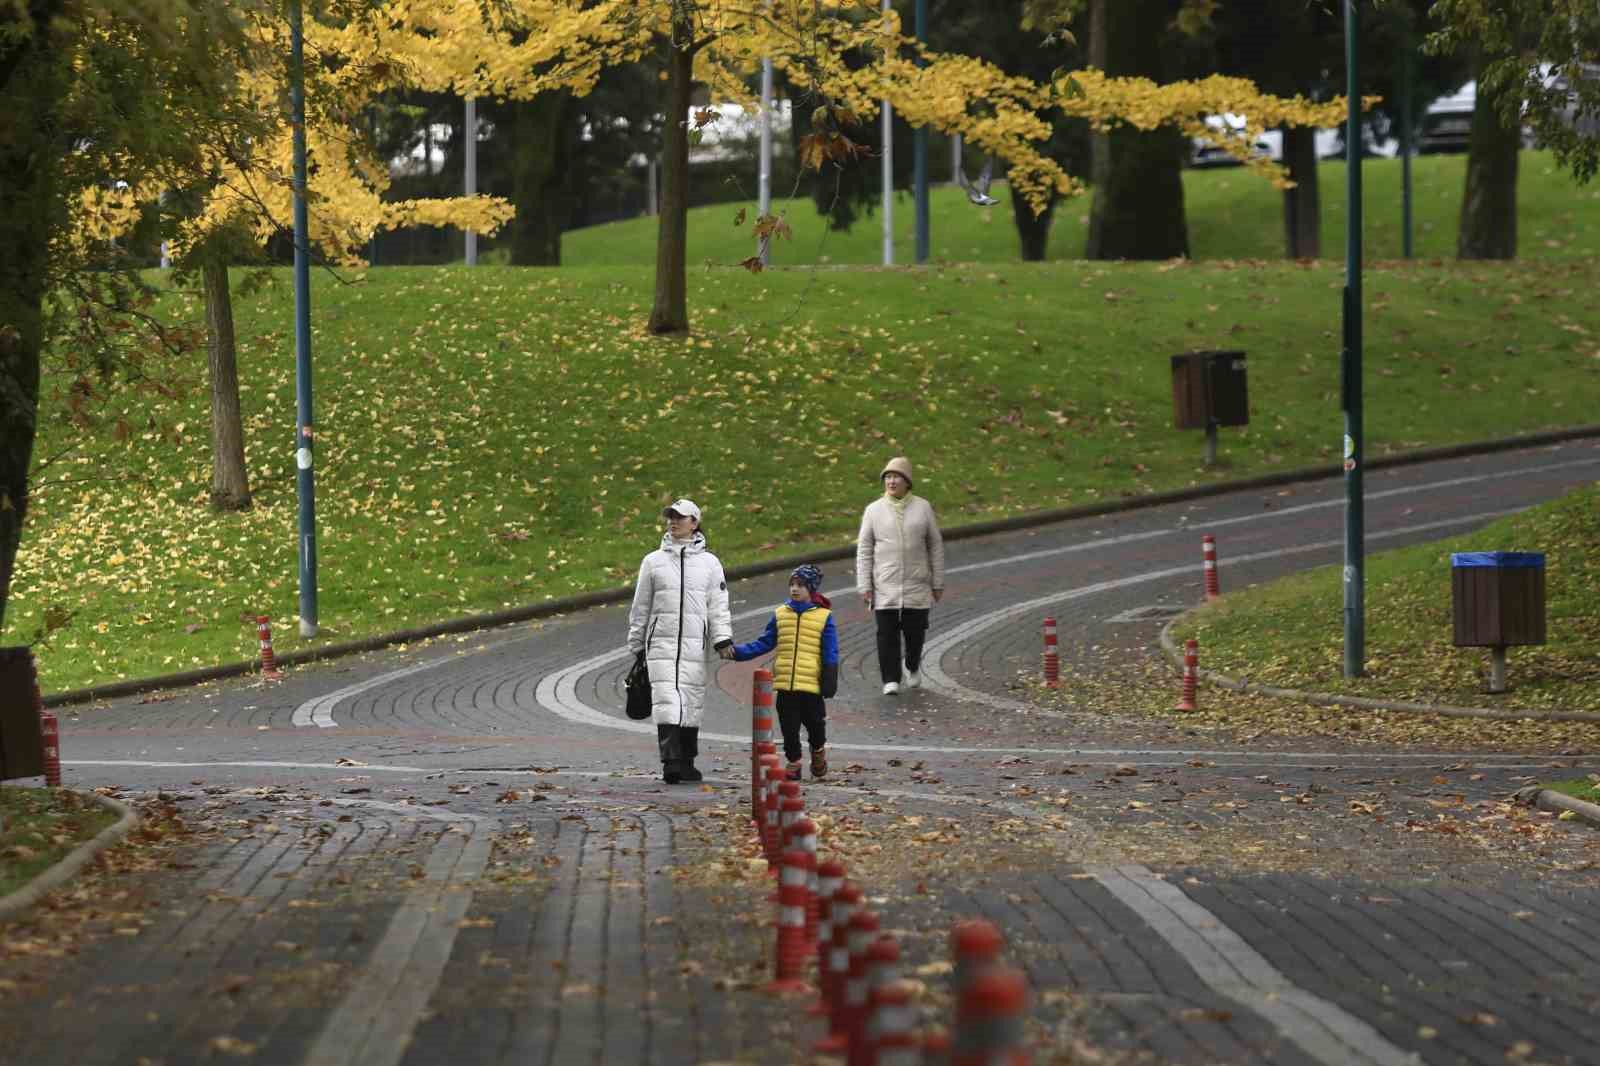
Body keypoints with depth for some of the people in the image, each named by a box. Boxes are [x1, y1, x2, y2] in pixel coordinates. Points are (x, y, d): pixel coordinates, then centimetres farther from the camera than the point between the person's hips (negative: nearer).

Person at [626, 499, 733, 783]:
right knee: (666, 701, -14)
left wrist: (722, 640, -6)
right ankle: (670, 762, -21)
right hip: (661, 644, -1)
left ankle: (686, 764, 11)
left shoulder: (709, 563, 10)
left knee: (691, 703, 1)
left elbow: (718, 607, 8)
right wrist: (636, 647, 14)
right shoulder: (653, 561, 9)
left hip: (694, 646, 1)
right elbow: (640, 608, 14)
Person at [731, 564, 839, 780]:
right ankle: (793, 761, 22)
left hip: (811, 684, -3)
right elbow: (764, 643, 13)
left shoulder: (824, 617, 0)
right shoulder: (780, 615, 8)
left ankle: (818, 750, 33)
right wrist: (738, 652, 2)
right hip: (784, 684, 3)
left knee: (814, 722, 5)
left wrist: (830, 681, -6)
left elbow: (830, 653, 0)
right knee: (789, 727, 6)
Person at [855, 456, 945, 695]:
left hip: (917, 587, 0)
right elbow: (863, 550, 4)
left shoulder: (923, 508, 3)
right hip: (884, 587, 0)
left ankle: (913, 666, 33)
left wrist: (938, 583, 7)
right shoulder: (874, 510, 3)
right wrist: (864, 586, -2)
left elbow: (936, 547, 9)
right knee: (887, 634, -5)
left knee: (915, 631, 6)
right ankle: (890, 680, 3)